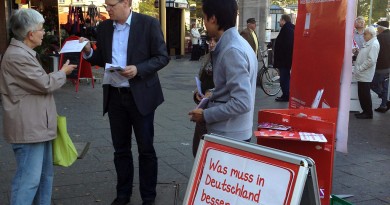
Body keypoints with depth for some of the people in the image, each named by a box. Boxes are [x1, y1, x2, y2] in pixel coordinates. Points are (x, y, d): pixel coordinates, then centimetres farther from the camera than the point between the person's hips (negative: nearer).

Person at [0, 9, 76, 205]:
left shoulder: (24, 52, 15)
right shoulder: (17, 56, -21)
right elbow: (46, 84, -17)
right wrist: (63, 72, -1)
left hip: (37, 125, 11)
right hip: (28, 128, -11)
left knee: (45, 174, 18)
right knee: (29, 179, -6)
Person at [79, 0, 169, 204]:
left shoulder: (148, 24, -8)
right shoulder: (104, 27, 6)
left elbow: (162, 57, -9)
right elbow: (102, 59, 13)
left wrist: (138, 69, -22)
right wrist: (88, 51, -7)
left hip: (140, 95, -4)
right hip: (114, 95, 5)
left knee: (146, 149, 5)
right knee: (120, 149, 13)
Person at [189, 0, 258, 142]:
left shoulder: (232, 50, -22)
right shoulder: (234, 43, 7)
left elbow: (241, 103, -26)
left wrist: (206, 115, -17)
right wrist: (211, 96, 12)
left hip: (229, 136, -9)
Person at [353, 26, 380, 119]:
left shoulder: (374, 44, -14)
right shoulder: (368, 43, 15)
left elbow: (371, 60, -22)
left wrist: (359, 69, -18)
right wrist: (357, 69, 14)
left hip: (365, 75, -9)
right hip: (362, 74, 9)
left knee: (365, 94, -1)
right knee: (361, 94, 13)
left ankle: (368, 113, 8)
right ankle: (365, 111, 22)